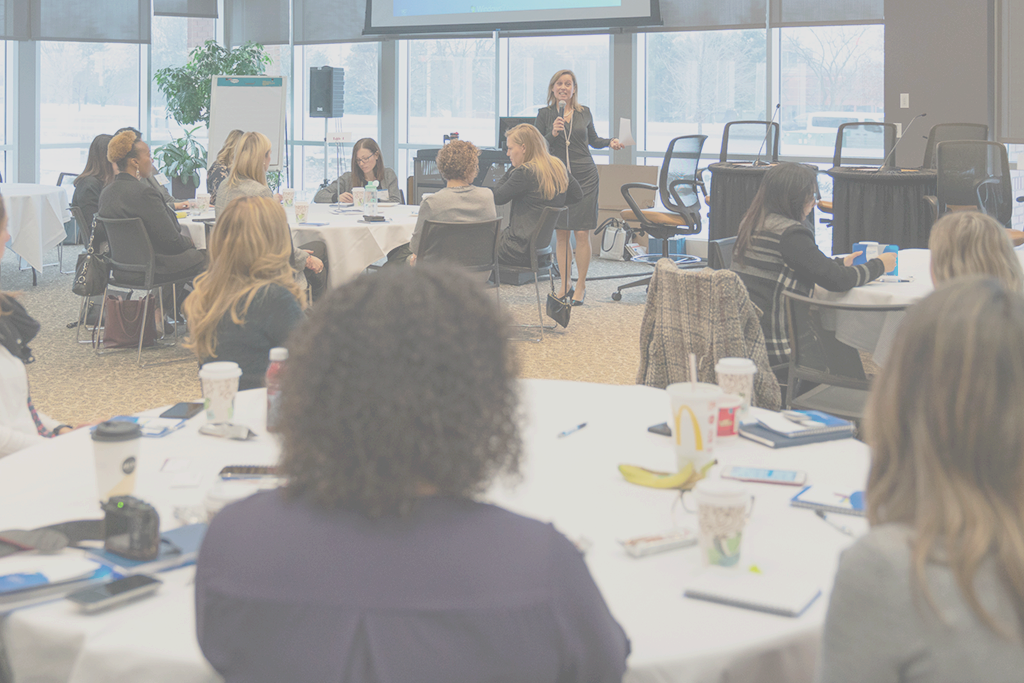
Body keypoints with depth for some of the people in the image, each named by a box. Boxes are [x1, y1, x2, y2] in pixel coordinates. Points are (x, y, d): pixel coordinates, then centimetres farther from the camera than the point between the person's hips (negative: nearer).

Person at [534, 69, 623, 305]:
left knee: (582, 233, -3)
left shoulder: (584, 113, 6)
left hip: (584, 178, 0)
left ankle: (581, 286, 6)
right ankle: (565, 284, 14)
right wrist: (552, 134, -16)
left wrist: (610, 142, 2)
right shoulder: (545, 115, 2)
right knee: (561, 233, 3)